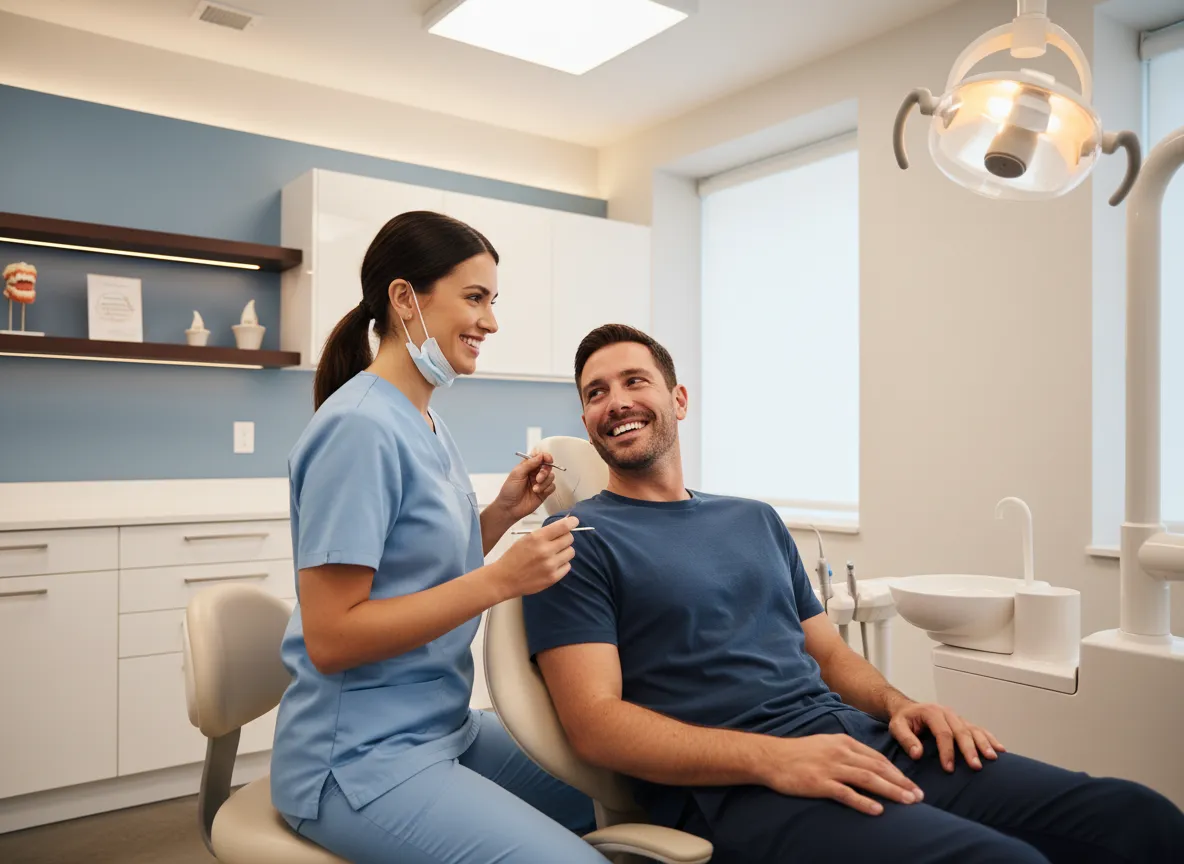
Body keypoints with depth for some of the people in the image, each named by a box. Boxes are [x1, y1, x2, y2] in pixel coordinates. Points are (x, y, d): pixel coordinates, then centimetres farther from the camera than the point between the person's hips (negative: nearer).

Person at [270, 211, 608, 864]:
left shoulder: (425, 422, 8)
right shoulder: (360, 427, -20)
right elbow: (330, 639, -22)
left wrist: (502, 514, -2)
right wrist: (498, 581, -24)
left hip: (441, 729, 9)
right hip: (360, 758, -9)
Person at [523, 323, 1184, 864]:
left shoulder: (757, 521, 21)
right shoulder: (578, 541, 1)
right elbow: (595, 722, -8)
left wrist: (898, 703, 1)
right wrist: (771, 758, -19)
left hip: (863, 745, 7)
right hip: (734, 789, -6)